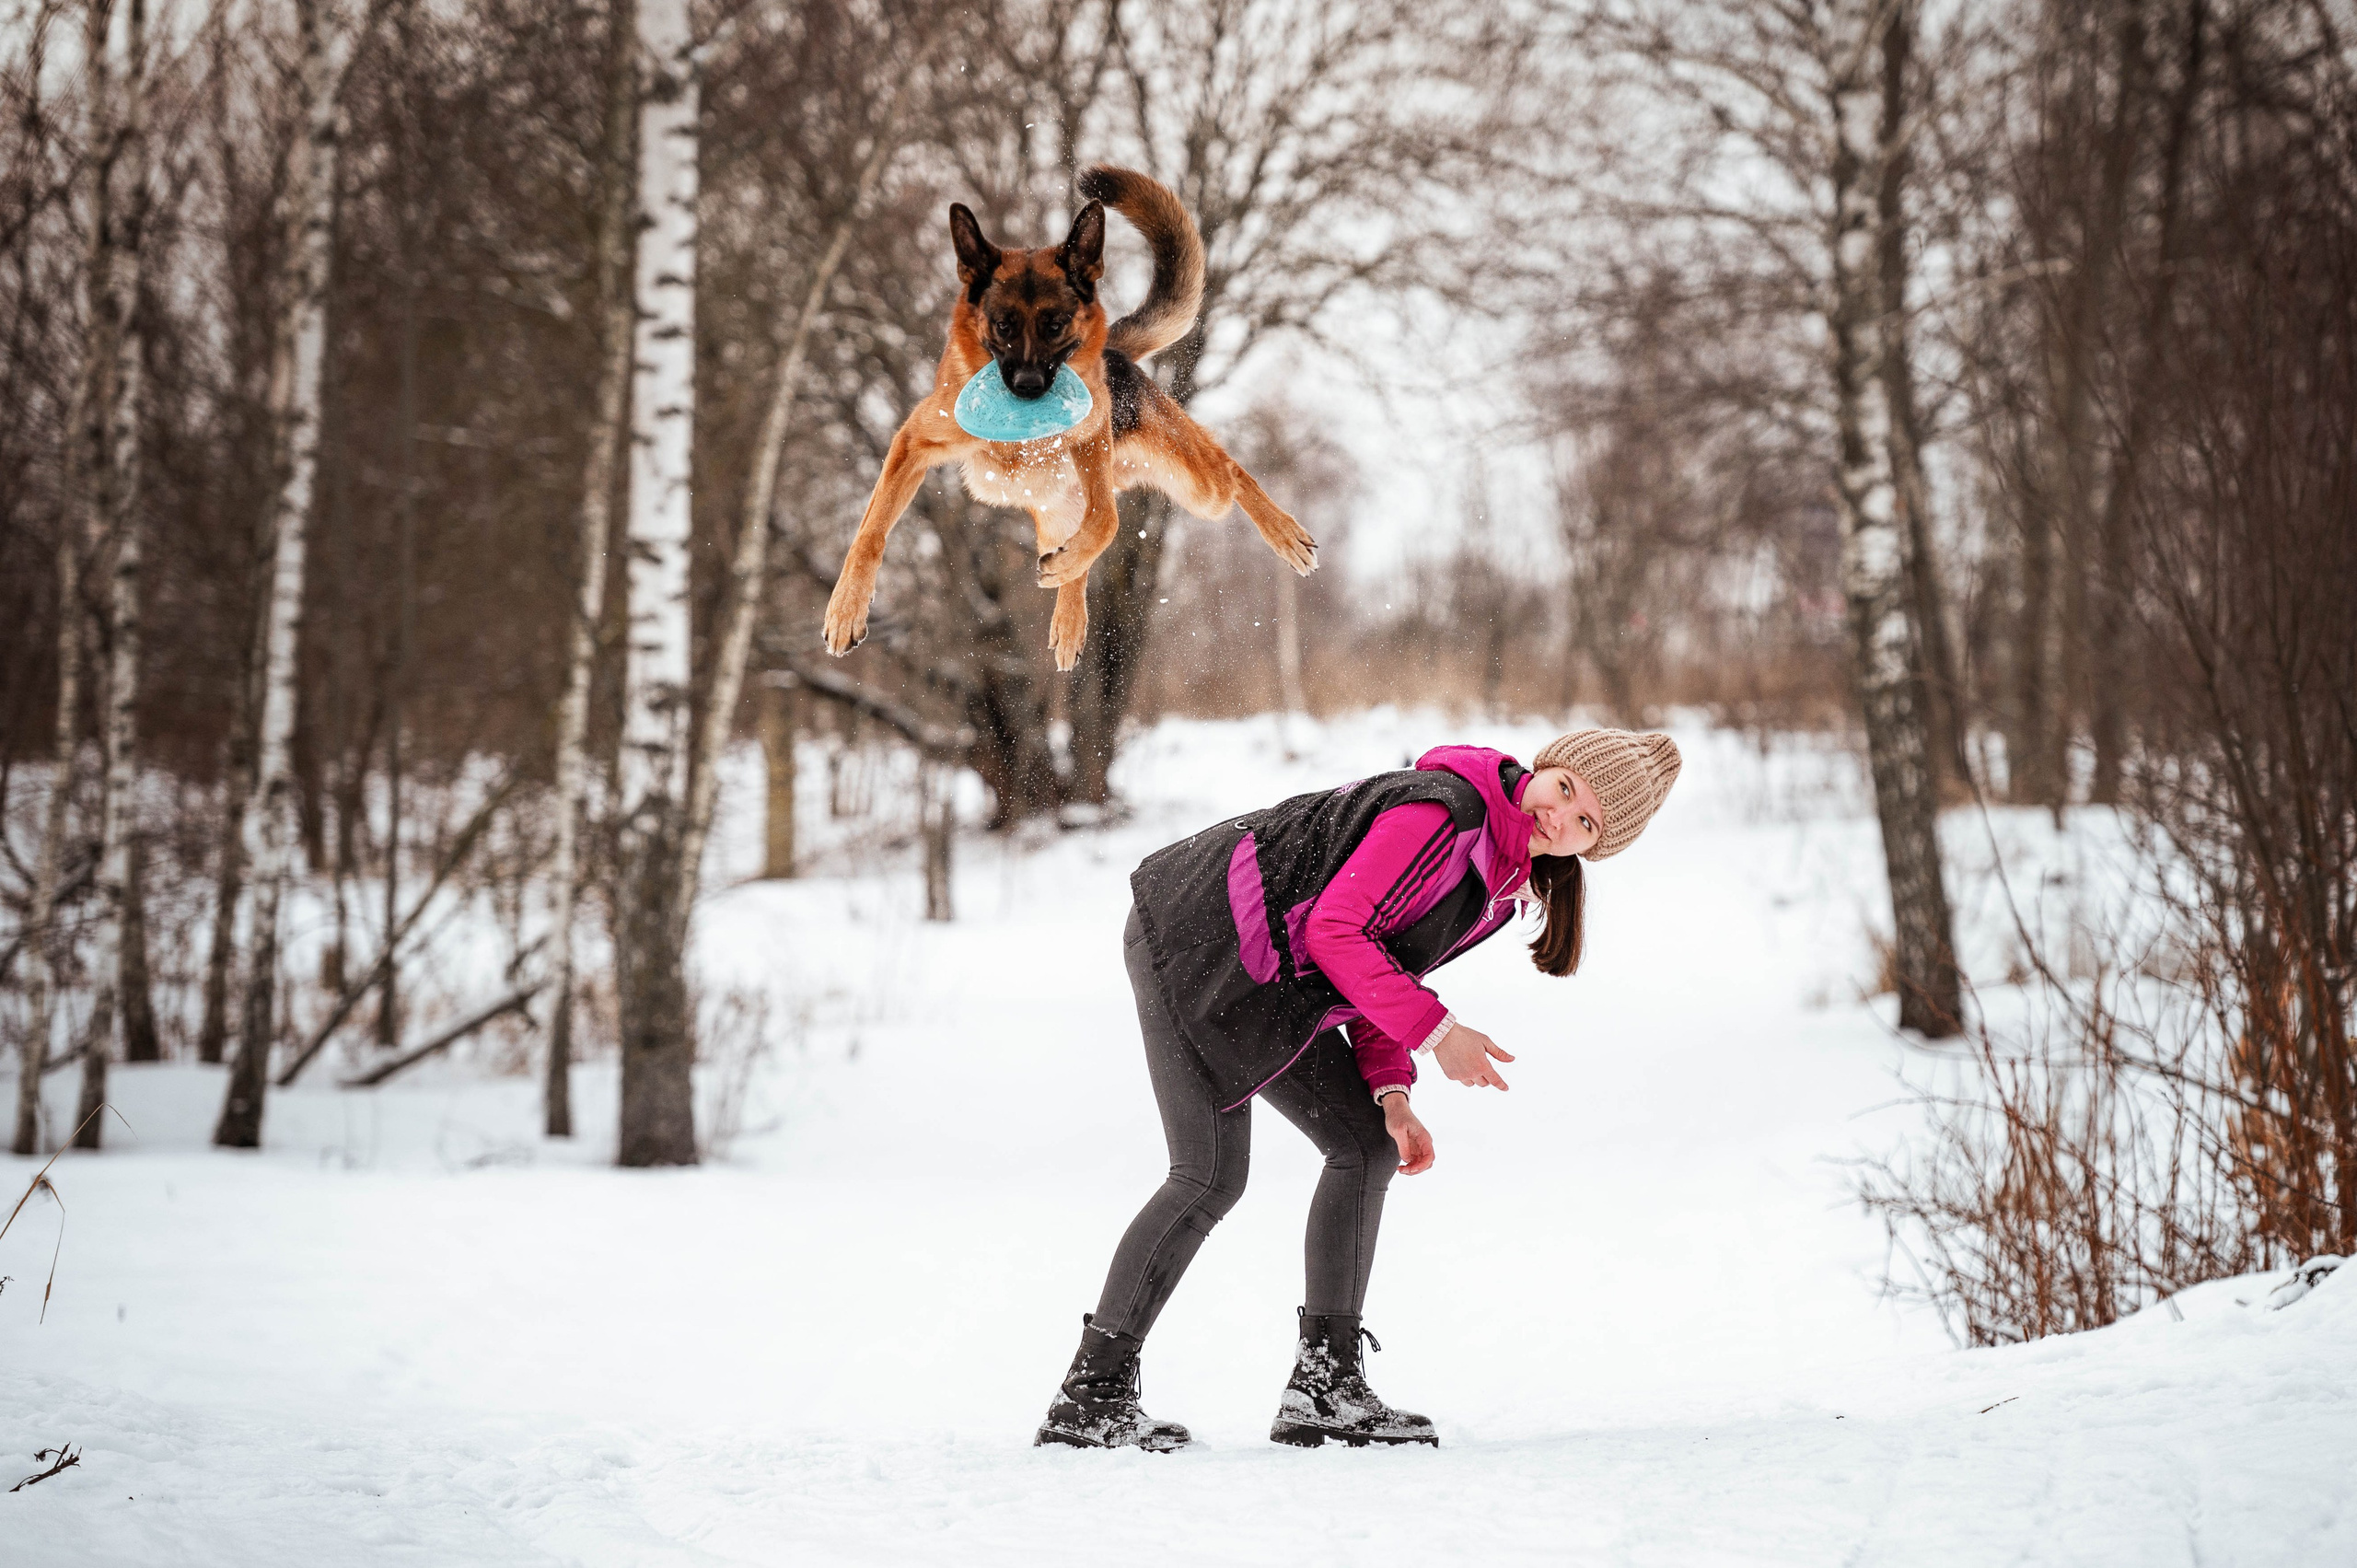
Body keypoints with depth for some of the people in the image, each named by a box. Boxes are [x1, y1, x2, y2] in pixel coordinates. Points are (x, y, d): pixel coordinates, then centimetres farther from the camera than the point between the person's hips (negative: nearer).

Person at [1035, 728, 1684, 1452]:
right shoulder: (1444, 809, -20)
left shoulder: (1495, 887, 11)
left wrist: (1391, 1094, -2)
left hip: (1265, 989, 10)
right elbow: (1336, 931, -23)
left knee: (1367, 1146, 6)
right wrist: (1435, 1030, -20)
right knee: (1210, 1176, -15)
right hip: (1198, 938, -10)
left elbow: (1379, 973, 13)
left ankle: (1325, 1386, 5)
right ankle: (1092, 1393, -9)